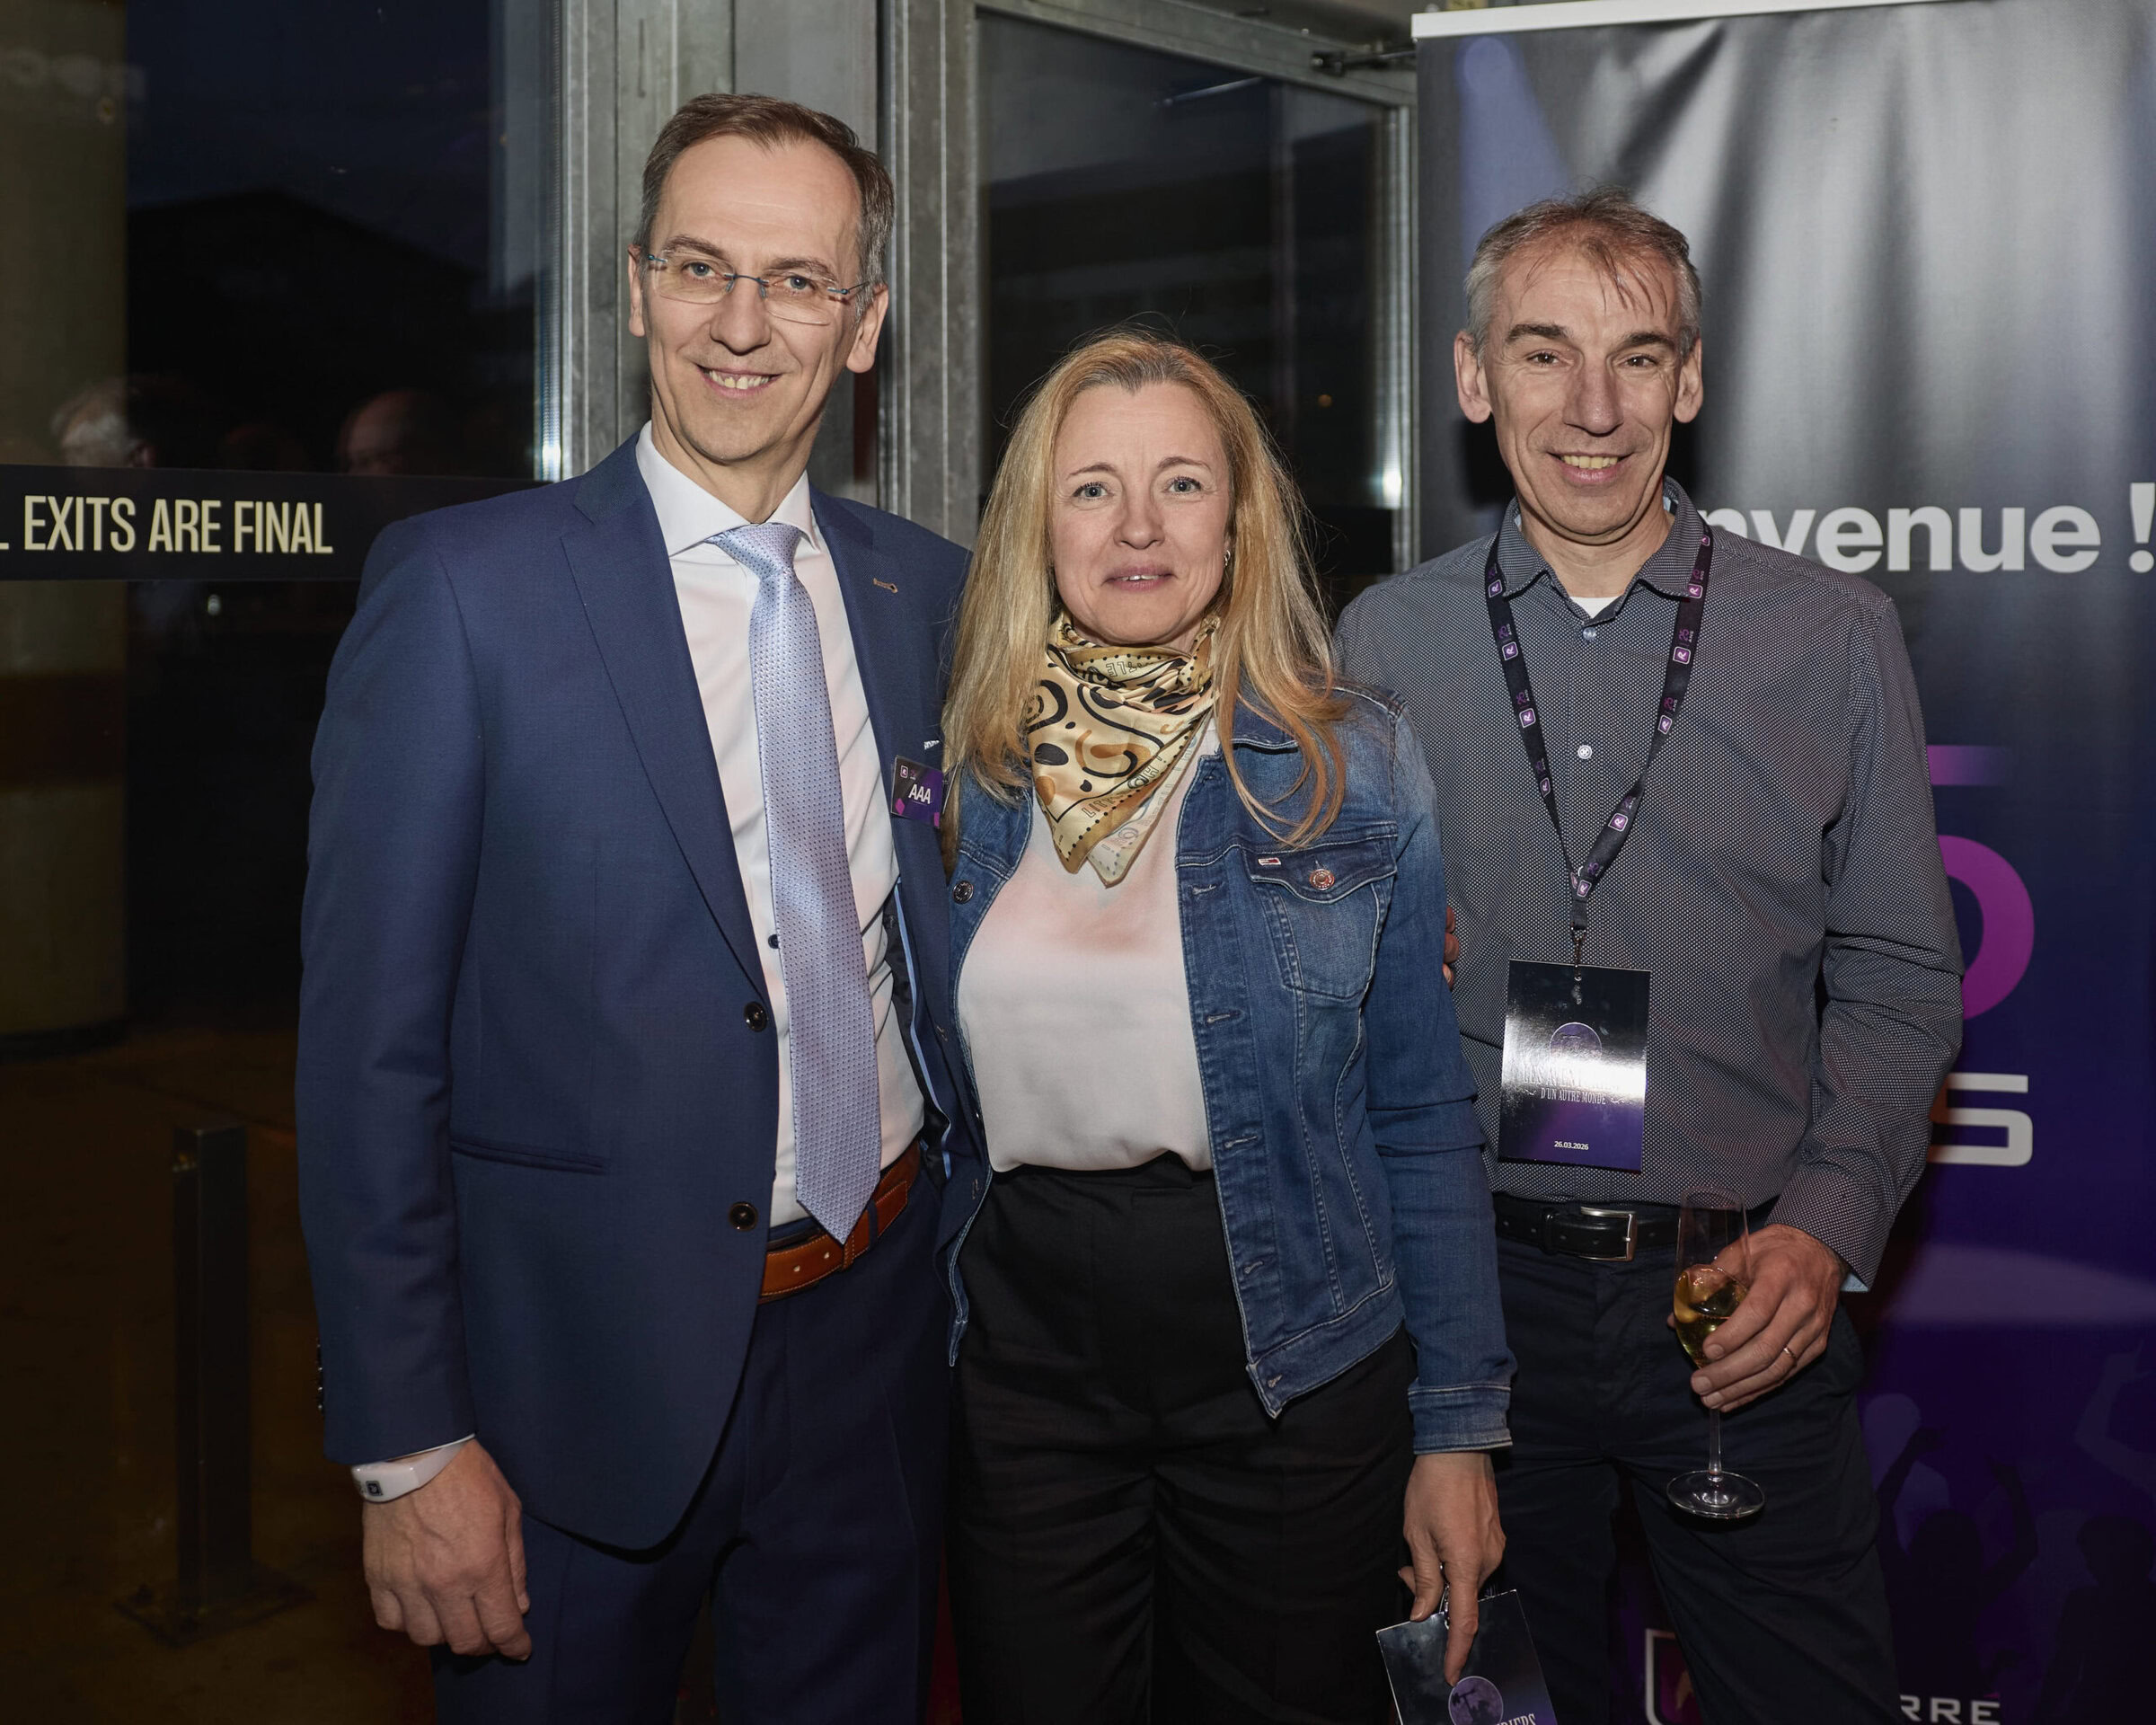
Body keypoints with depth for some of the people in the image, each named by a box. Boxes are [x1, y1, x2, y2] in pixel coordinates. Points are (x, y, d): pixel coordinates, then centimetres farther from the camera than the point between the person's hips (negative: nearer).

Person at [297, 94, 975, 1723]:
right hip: (587, 1366, -3)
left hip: (879, 1342, 4)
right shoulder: (460, 588, -10)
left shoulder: (929, 591, 3)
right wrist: (407, 1448, -12)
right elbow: (369, 1047, -11)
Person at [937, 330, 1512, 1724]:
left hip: (1291, 1358, -1)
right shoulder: (960, 773, 0)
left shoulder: (1356, 770, -5)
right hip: (1021, 1336, 2)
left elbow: (1425, 1122, -3)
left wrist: (1459, 1428, -3)